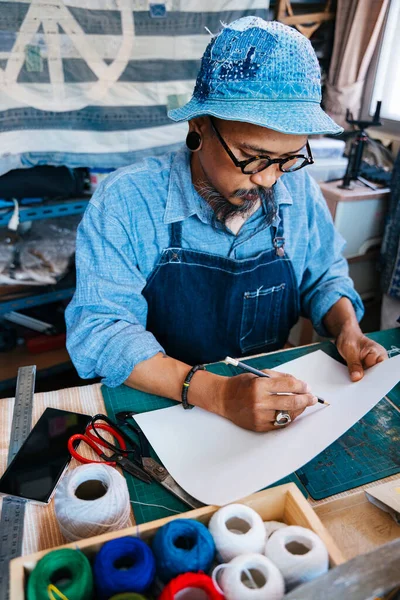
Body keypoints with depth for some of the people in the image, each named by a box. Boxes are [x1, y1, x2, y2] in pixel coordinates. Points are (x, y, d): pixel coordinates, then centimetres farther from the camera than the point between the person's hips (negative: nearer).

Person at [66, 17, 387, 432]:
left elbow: (324, 275, 11)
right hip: (164, 412, -2)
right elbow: (99, 330, -20)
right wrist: (215, 394, -32)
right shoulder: (124, 202, -16)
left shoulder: (299, 189, -3)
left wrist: (347, 329, -9)